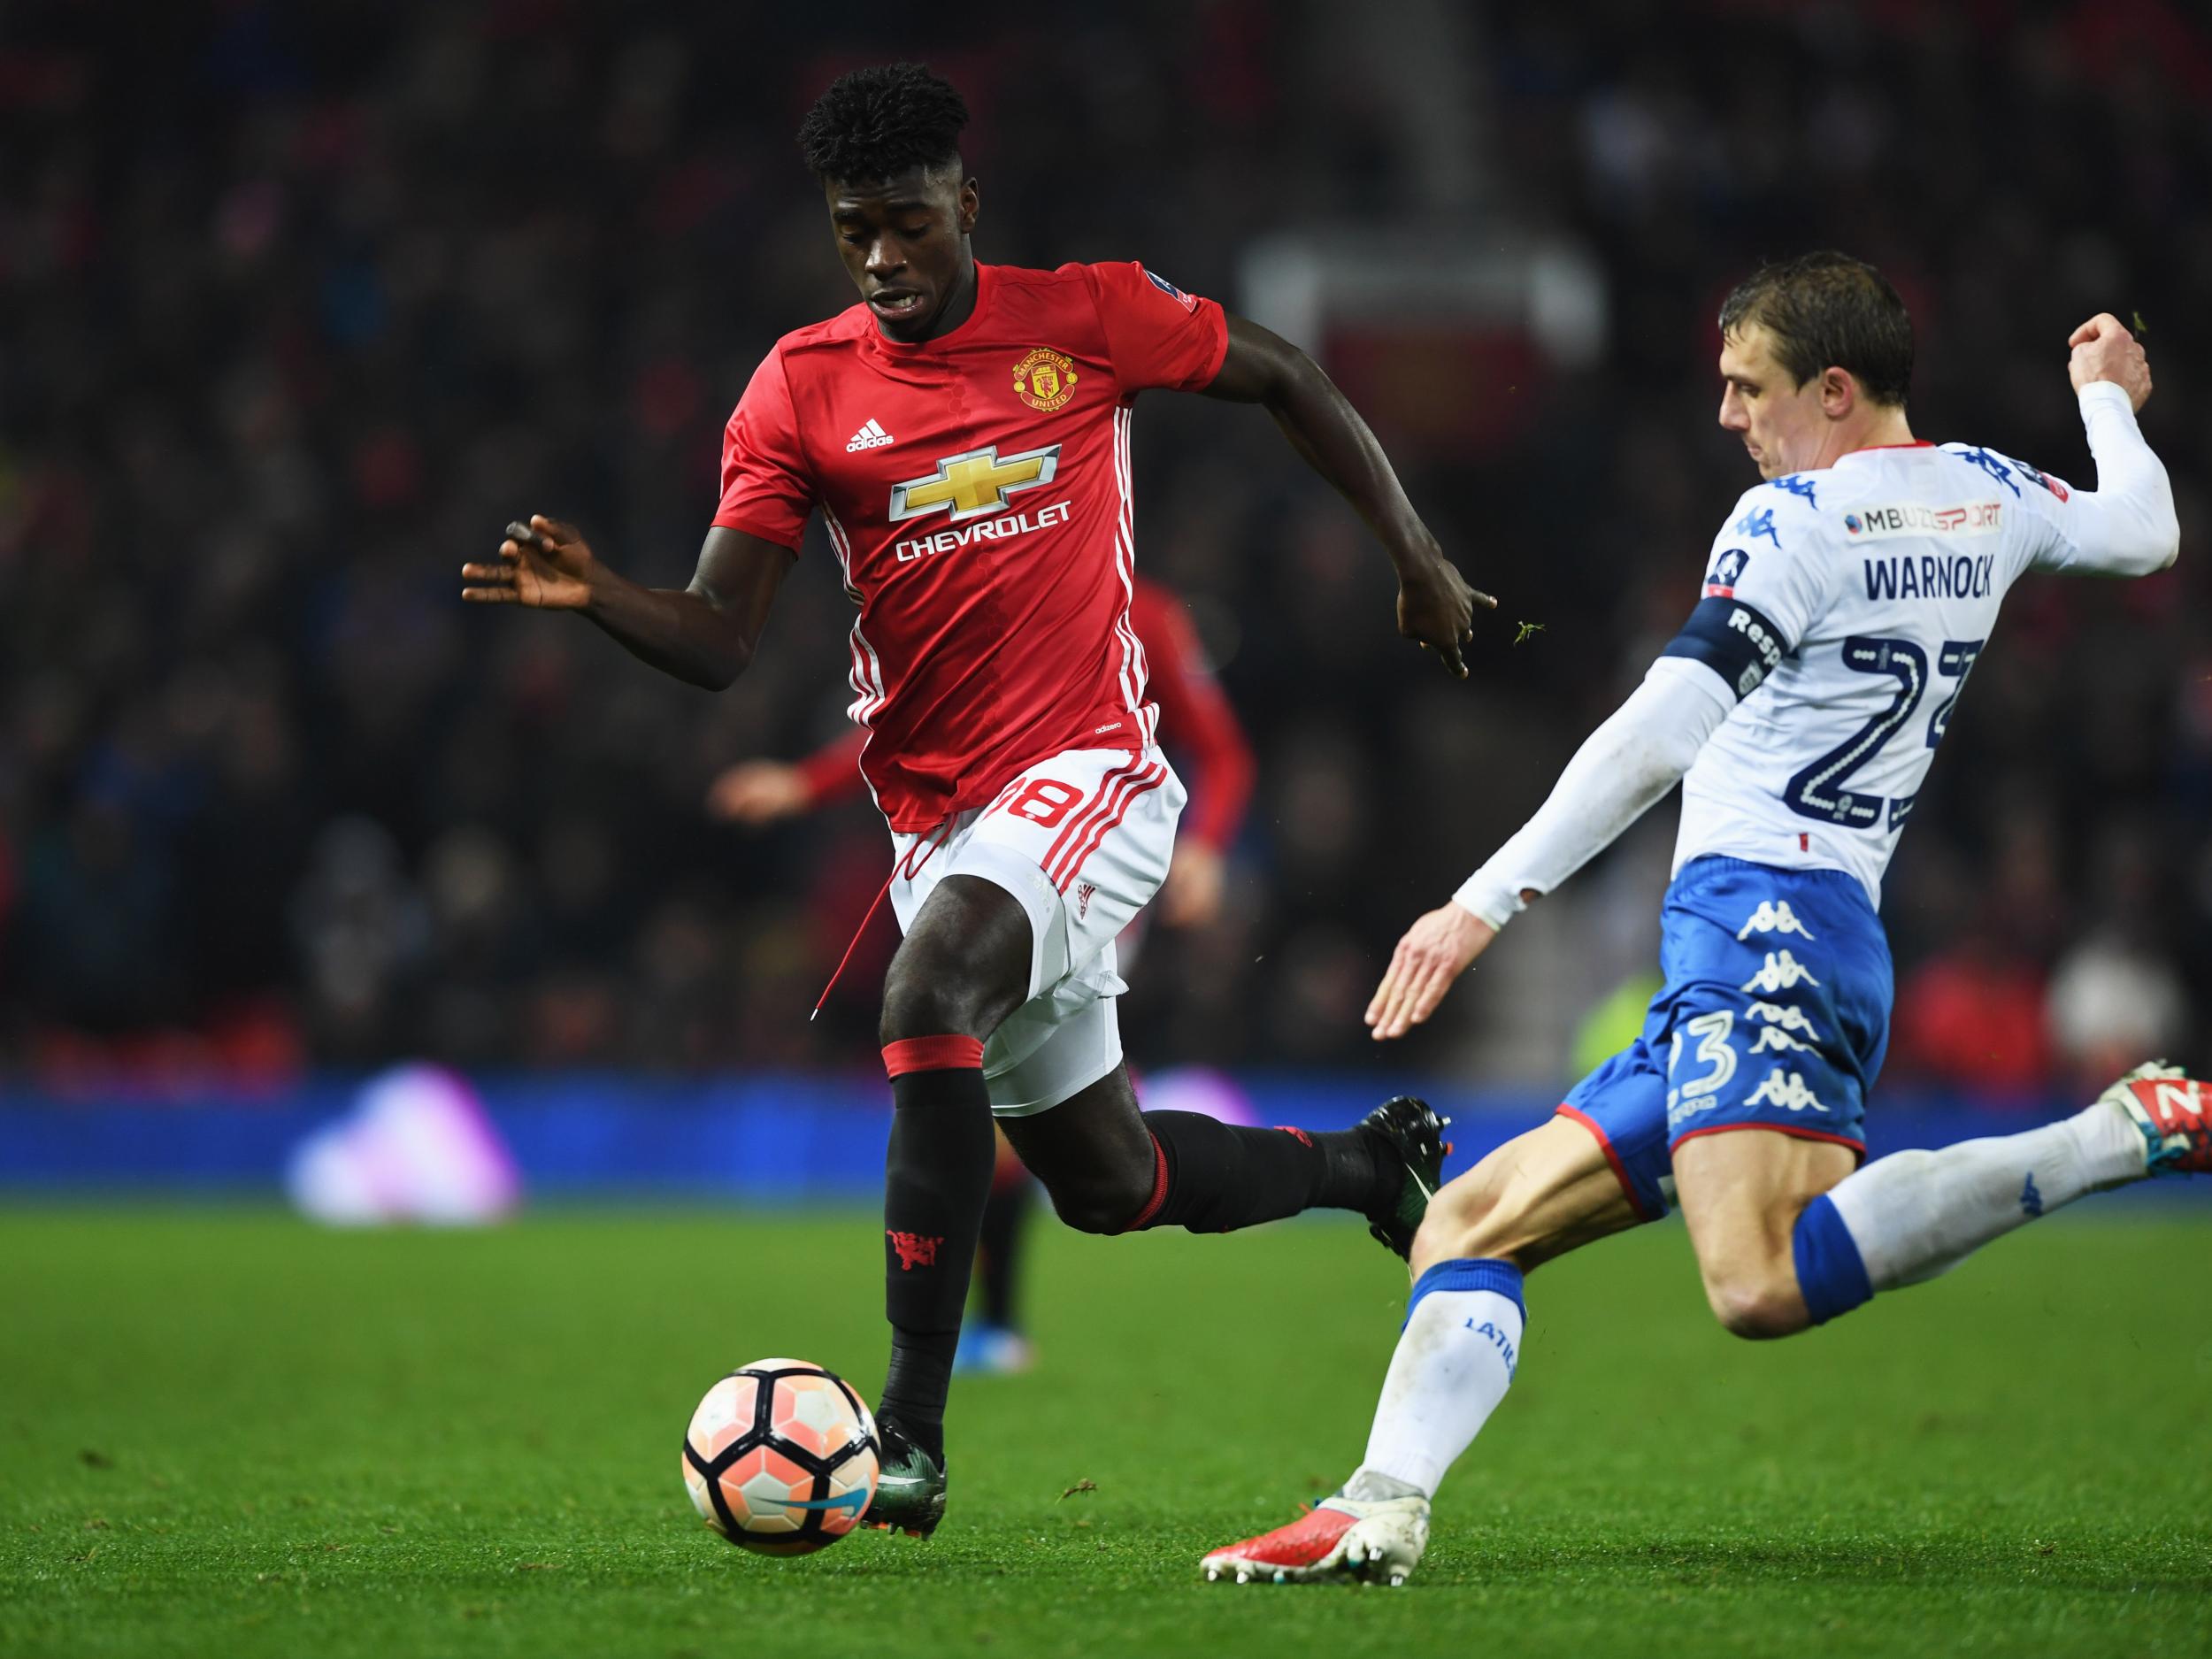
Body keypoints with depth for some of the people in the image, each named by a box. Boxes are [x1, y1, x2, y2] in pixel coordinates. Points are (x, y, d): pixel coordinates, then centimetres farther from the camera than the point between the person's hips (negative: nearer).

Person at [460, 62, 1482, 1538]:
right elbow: (719, 641, -4)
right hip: (938, 820, 5)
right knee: (1108, 1183, 14)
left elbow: (1285, 378, 13)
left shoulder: (1089, 319, -3)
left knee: (930, 994, -32)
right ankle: (1368, 1164, 46)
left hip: (1089, 773, -5)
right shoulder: (800, 391, 1)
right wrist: (598, 597, -24)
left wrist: (1416, 558, 13)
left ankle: (912, 1432, -32)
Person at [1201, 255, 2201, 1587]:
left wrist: (1486, 901, -20)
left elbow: (1660, 735, -17)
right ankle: (1381, 1512, -10)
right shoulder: (1990, 496, 18)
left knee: (1763, 1287, -31)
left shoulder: (1798, 520, -6)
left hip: (1761, 919, -10)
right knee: (1472, 1225, 8)